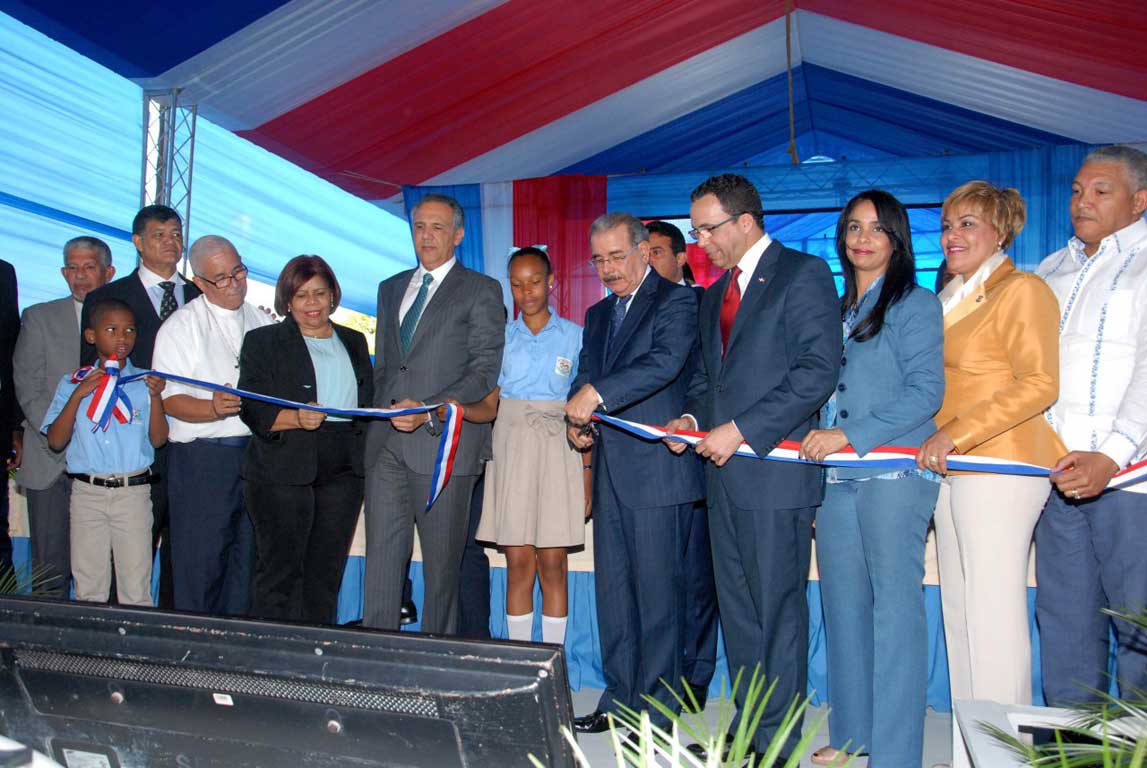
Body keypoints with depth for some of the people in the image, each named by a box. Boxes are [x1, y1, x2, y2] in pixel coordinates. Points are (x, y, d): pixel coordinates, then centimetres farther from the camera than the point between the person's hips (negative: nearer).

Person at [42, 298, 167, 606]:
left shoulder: (144, 382, 2)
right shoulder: (73, 383, 5)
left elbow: (158, 439, -5)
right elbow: (56, 441, -3)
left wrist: (155, 396, -18)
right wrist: (78, 395, -13)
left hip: (133, 491, -1)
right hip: (87, 491, 1)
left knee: (136, 589, 4)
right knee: (88, 586, 10)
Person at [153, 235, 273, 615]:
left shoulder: (262, 322, 14)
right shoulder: (180, 326, 0)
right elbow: (170, 400, -8)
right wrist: (214, 408, -26)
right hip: (203, 456, -4)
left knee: (246, 558, 10)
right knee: (200, 561, -2)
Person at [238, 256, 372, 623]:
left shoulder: (354, 341, 17)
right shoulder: (262, 341, 4)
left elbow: (370, 401, 22)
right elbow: (252, 410, -6)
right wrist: (295, 418, -23)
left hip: (343, 472, 4)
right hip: (282, 471, -4)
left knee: (327, 573, 8)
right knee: (280, 573, -1)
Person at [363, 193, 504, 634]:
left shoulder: (481, 291, 1)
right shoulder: (391, 288, 20)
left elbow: (485, 371, -7)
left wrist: (429, 412, -17)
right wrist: (383, 411, 10)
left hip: (443, 441, -5)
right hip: (386, 442, 5)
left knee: (441, 562, 3)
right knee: (382, 557, 4)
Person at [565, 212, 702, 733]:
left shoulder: (677, 301, -5)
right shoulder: (598, 314, 20)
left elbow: (666, 361, -21)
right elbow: (585, 376, 19)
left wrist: (597, 394, -28)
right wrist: (576, 421, -1)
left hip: (656, 467, -8)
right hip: (610, 470, 8)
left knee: (657, 589, 0)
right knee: (612, 588, 13)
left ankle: (656, 710, 13)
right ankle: (620, 699, 26)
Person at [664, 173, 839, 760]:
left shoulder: (803, 274, -5)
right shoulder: (714, 294, 20)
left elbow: (819, 371, -15)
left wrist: (741, 429, -17)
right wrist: (693, 418, 5)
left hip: (775, 468, -8)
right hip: (724, 470, 8)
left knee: (777, 609, 1)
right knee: (736, 609, 13)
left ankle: (778, 744, 14)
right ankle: (745, 732, 25)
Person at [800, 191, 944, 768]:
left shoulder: (915, 305, 0)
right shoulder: (836, 311, 19)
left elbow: (925, 392, -11)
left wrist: (849, 435, -17)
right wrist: (817, 437, 7)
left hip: (895, 473, -6)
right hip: (835, 477, 7)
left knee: (894, 606, -4)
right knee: (843, 605, 10)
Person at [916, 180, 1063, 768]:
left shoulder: (1022, 290, -5)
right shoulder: (952, 298, 19)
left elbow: (1039, 384, -15)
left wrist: (956, 433, -19)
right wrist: (935, 441, 10)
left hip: (1001, 467, -8)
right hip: (952, 469, 8)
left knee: (994, 614, -4)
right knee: (959, 612, 11)